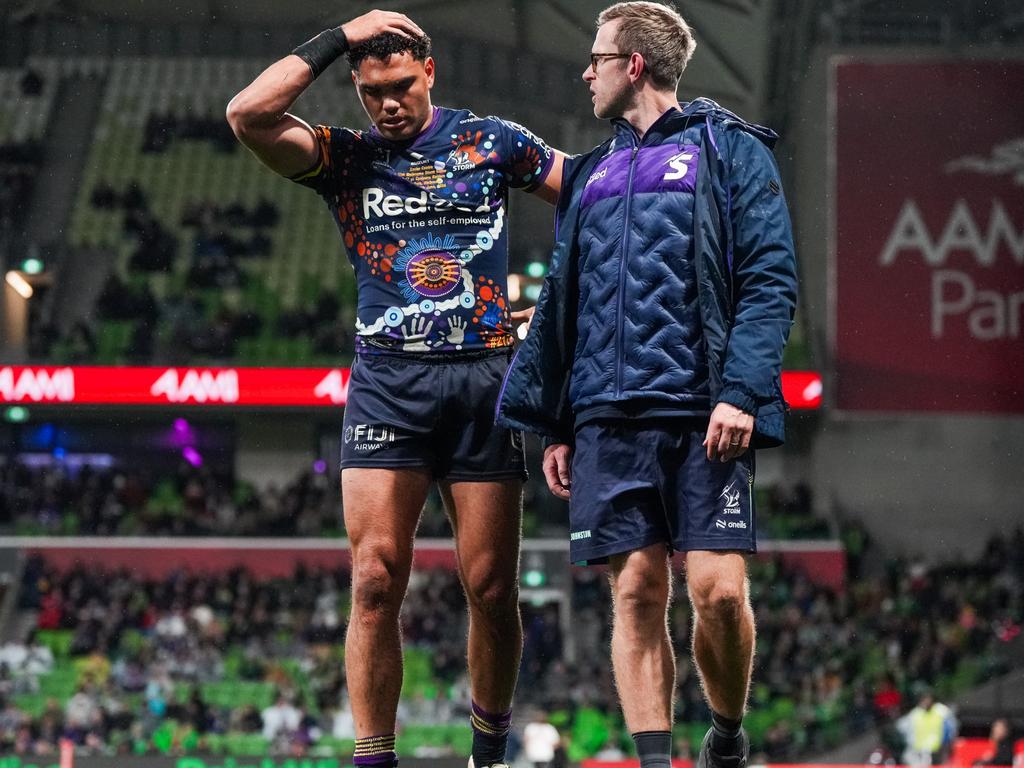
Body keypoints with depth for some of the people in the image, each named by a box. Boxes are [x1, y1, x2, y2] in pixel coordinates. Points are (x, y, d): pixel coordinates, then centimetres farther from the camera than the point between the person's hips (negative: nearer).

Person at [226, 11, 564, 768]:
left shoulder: (493, 141, 10)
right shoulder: (347, 157, 8)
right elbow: (248, 115, -8)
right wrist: (338, 39, -4)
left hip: (485, 379, 0)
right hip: (388, 380, 0)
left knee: (491, 588, 1)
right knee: (376, 581, -10)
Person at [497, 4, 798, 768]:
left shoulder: (729, 151, 4)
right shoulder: (592, 174, 21)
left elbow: (771, 279, -4)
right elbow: (560, 303, 23)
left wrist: (741, 391, -16)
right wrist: (555, 424, 16)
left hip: (704, 416, -5)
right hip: (610, 418, 5)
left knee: (718, 589, -11)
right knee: (637, 594, -1)